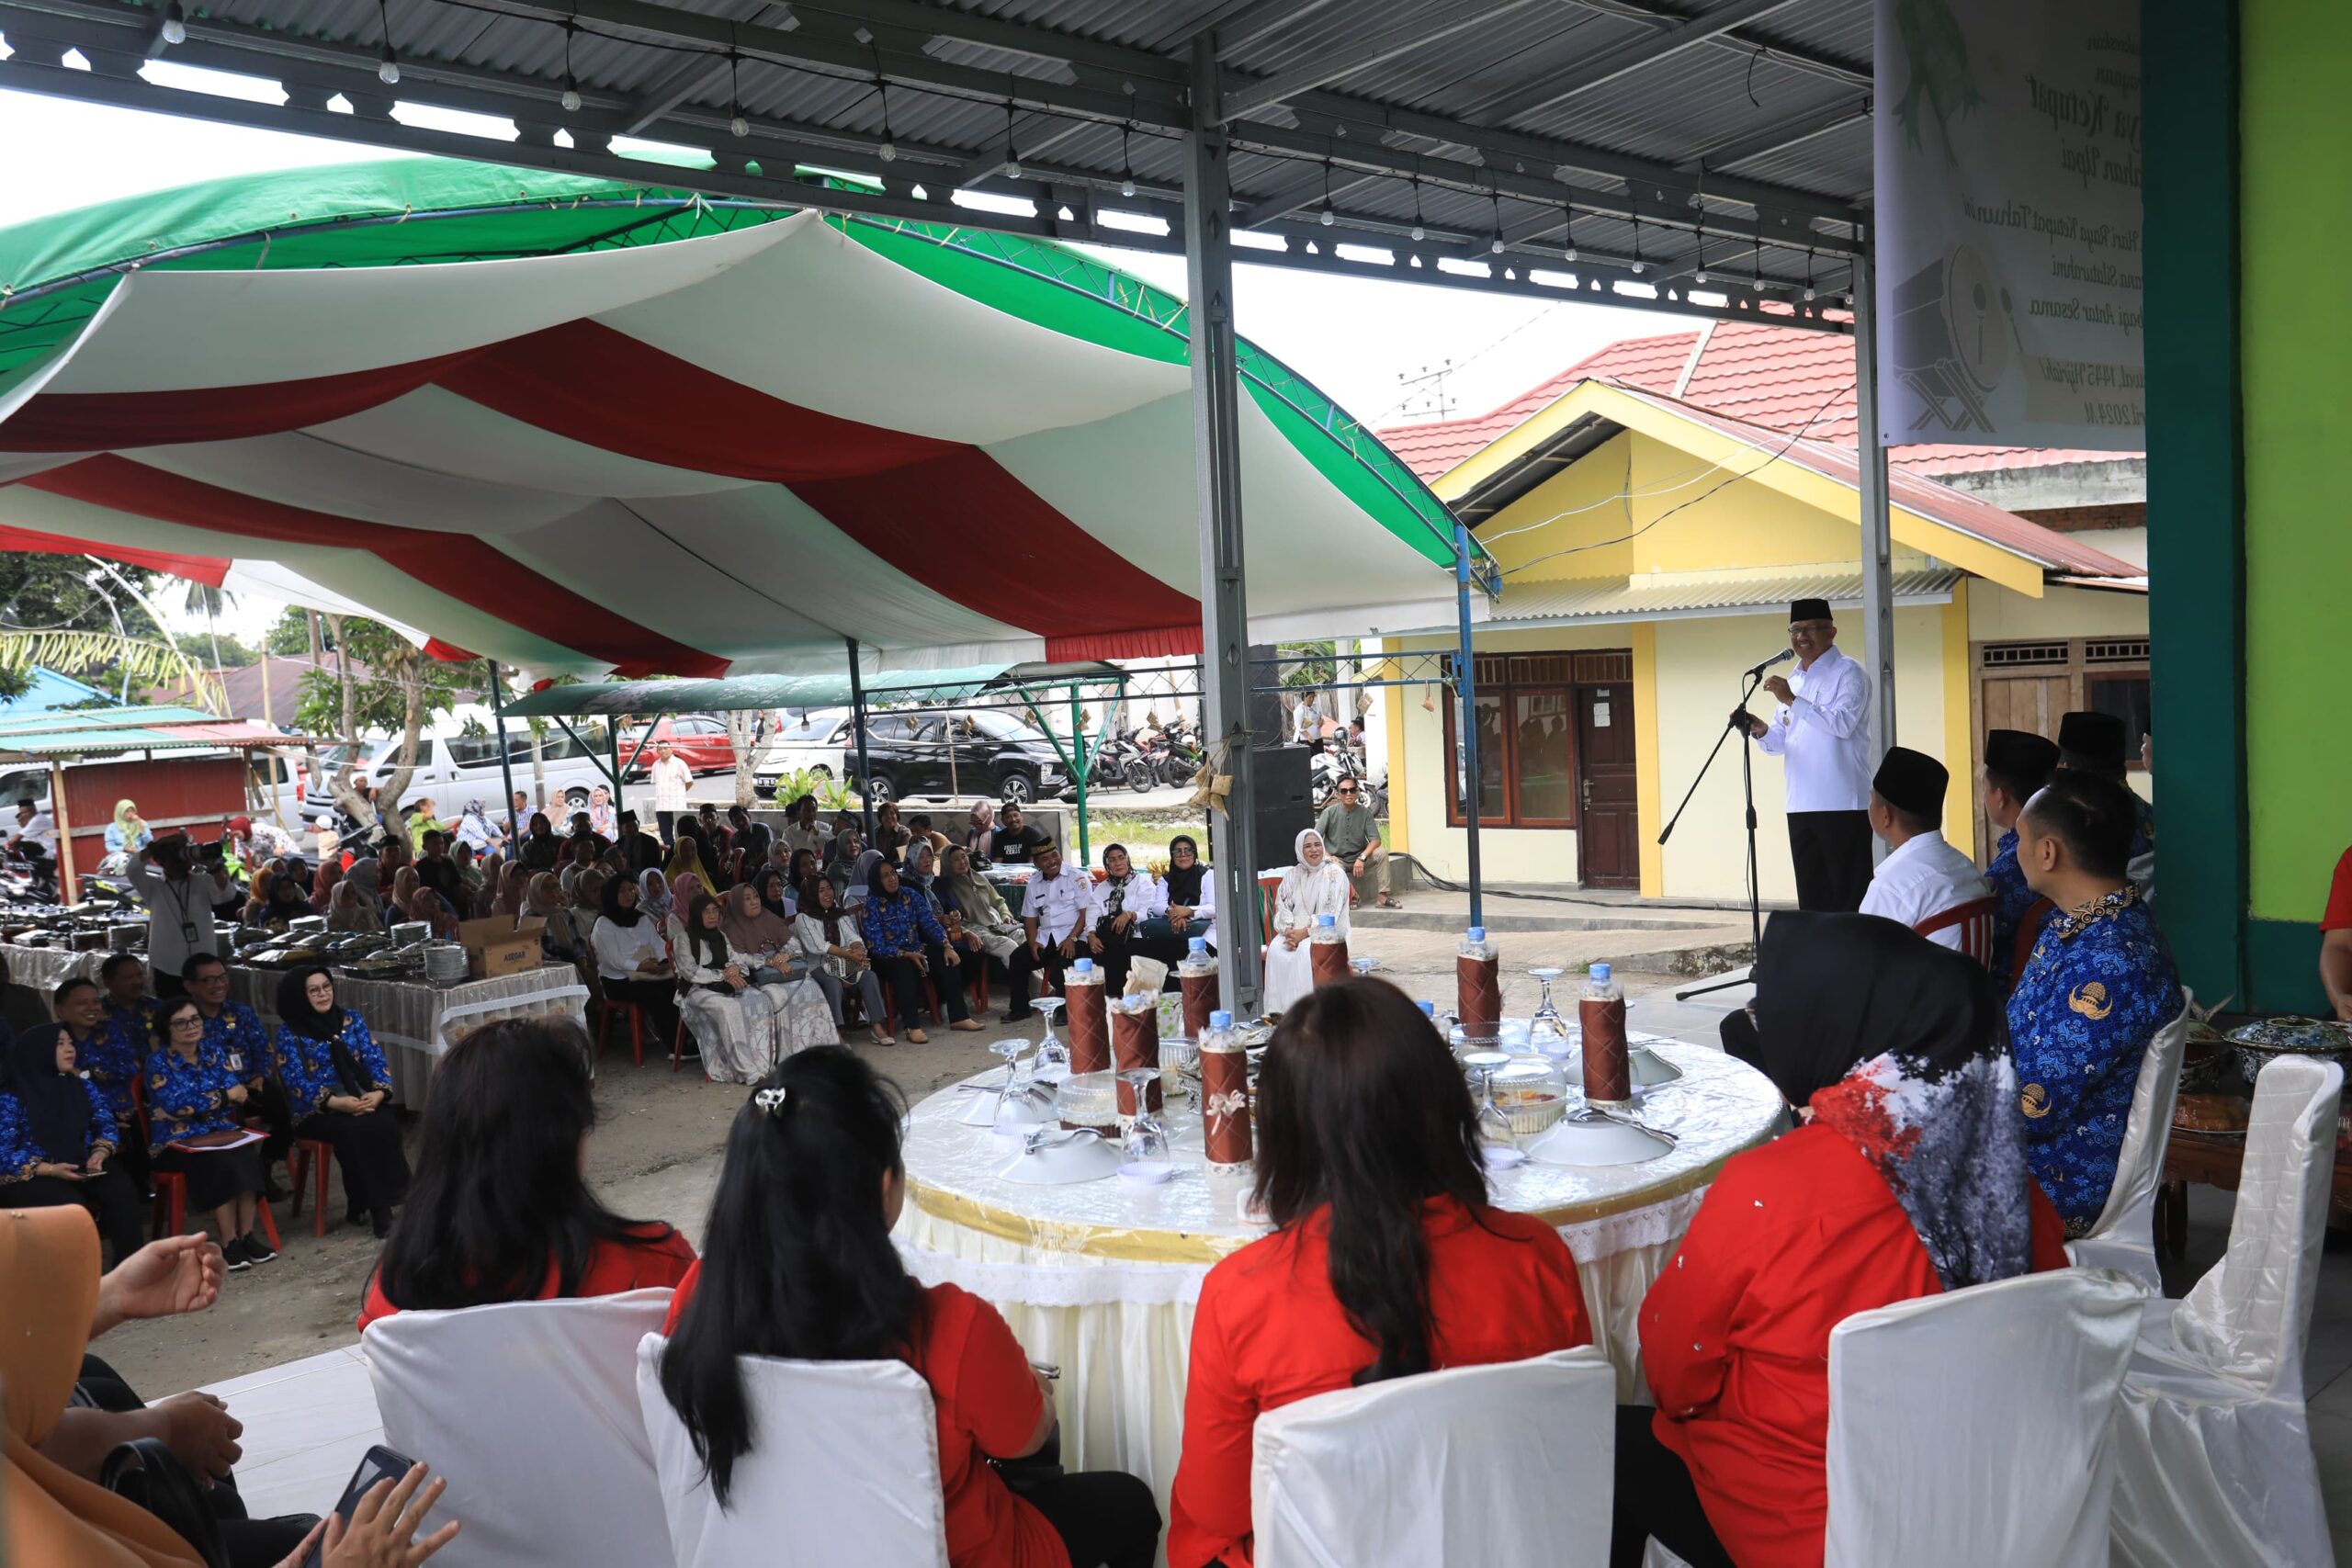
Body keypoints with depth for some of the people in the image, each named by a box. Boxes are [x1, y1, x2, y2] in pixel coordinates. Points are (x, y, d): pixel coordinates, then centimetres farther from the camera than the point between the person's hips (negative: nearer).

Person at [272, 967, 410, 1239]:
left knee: (386, 1124, -31)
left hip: (364, 1100, 3)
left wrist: (379, 1092, -15)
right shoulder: (288, 1032, 0)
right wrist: (335, 1102, -24)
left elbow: (375, 1060, 7)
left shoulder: (351, 1019, 12)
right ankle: (376, 1206, -25)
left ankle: (359, 1206, -22)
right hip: (316, 1111, -3)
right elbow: (296, 1081, -9)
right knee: (355, 1131, -35)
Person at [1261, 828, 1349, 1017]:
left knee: (1305, 951, -34)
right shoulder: (1292, 875, 12)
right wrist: (1289, 931, -15)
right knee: (1275, 950, -26)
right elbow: (1282, 907, 6)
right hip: (1295, 931, 4)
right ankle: (1277, 1009, -26)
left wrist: (1304, 933, -18)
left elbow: (1331, 915, -10)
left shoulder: (1335, 874, -2)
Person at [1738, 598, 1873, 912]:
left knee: (1848, 897, -6)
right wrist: (1760, 731, -4)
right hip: (1801, 806, 7)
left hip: (1843, 805, -7)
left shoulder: (1848, 673, -3)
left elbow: (1843, 724, -19)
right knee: (1811, 895, 10)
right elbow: (1779, 742, 18)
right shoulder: (1793, 681, 19)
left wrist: (1792, 701, -22)